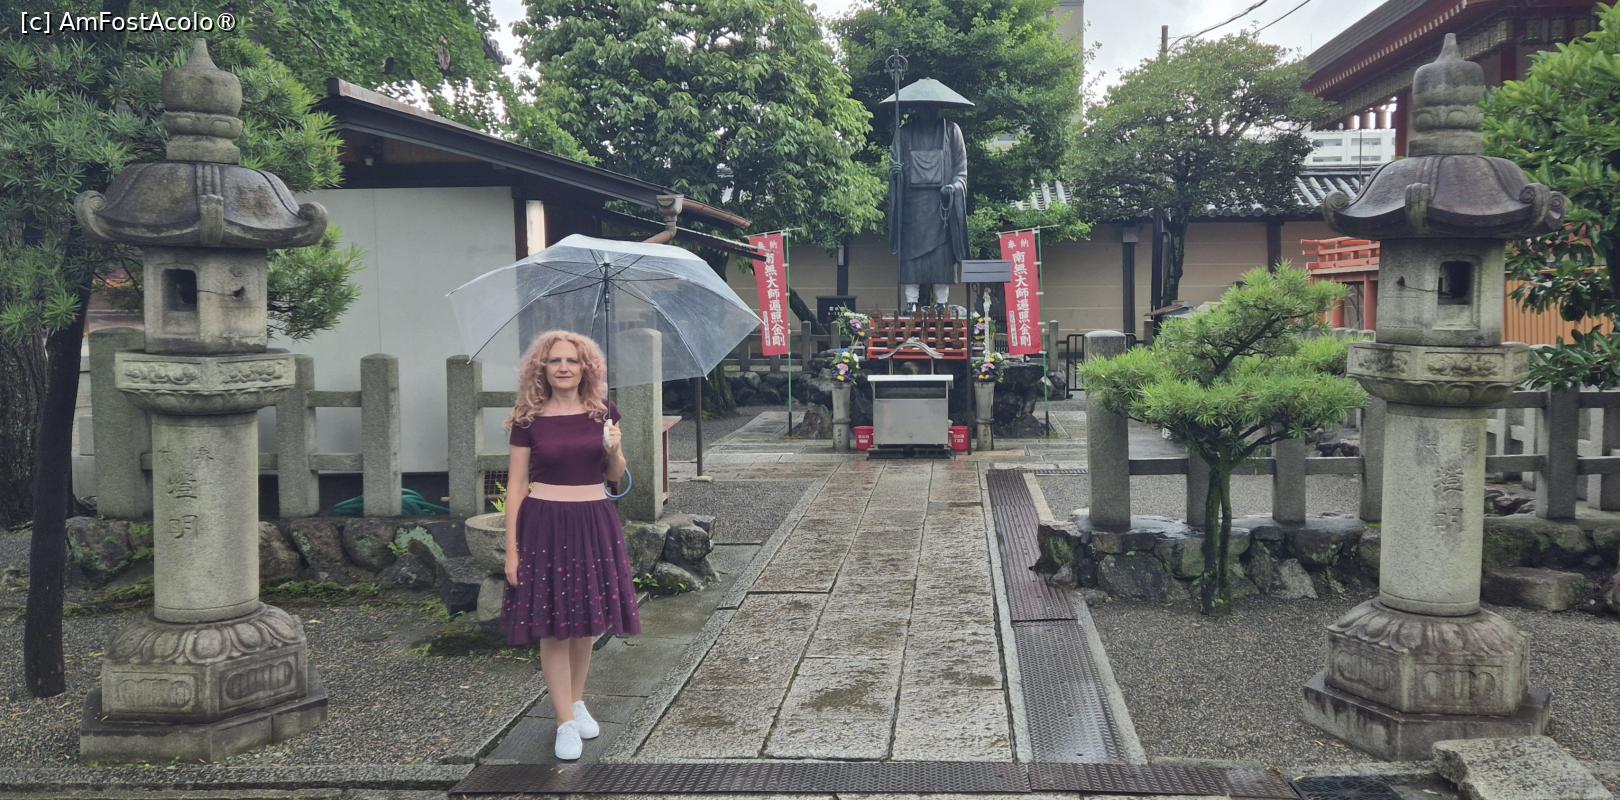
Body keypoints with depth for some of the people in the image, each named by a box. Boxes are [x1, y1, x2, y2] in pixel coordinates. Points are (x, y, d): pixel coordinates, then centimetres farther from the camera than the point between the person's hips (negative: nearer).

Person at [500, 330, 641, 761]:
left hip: (594, 523, 3)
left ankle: (578, 701, 33)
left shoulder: (603, 413, 3)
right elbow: (516, 485, -1)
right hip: (544, 525, -2)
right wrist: (511, 549, -5)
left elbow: (616, 476, 12)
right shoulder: (528, 420, -3)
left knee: (586, 621, 12)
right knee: (553, 626, 1)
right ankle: (566, 722, 13)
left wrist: (613, 451, -11)